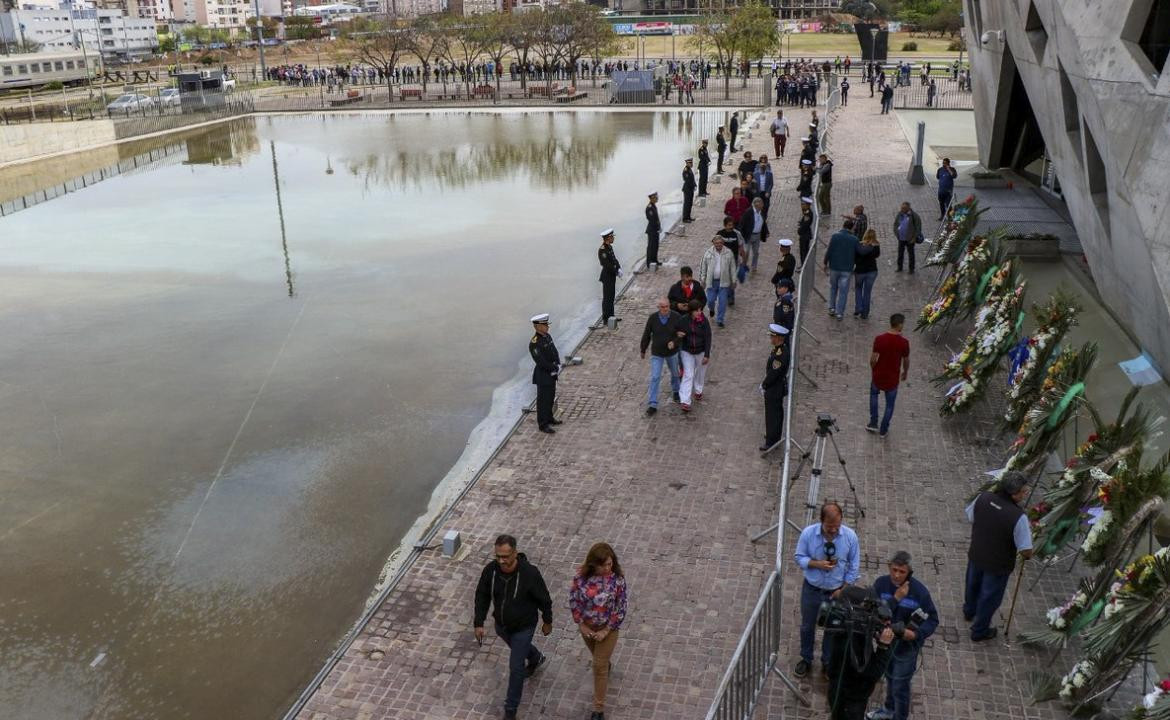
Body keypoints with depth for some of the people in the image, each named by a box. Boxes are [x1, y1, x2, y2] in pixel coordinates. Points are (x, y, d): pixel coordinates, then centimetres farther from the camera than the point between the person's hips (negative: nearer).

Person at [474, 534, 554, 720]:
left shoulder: (529, 573, -33)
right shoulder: (490, 570, -23)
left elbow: (544, 599, -16)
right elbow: (482, 597, -6)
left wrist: (548, 622, -4)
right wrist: (479, 623, -7)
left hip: (523, 627, -4)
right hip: (501, 624, 5)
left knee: (515, 668, 3)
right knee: (518, 647, 32)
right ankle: (536, 659, 66)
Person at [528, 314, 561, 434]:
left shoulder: (548, 336, 4)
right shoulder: (534, 343, -23)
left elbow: (555, 352, 8)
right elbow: (540, 361, -25)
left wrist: (558, 365, -7)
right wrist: (555, 368, -17)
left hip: (552, 373, 8)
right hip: (543, 376, -8)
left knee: (550, 397, 20)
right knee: (543, 399, 1)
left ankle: (549, 418, 36)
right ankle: (543, 424, 11)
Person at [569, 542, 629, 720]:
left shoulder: (617, 578, -25)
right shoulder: (581, 575, -21)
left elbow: (621, 607, -17)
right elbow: (573, 600, -8)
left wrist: (607, 630, -15)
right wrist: (581, 624, -7)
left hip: (607, 627, -3)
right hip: (586, 625, 3)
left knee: (599, 666, 3)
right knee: (598, 657, 28)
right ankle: (606, 663, 64)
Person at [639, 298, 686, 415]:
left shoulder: (677, 317, -16)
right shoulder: (653, 318, -14)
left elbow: (684, 333, -9)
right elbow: (646, 335, -3)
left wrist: (674, 342, -27)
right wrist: (643, 350, 5)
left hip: (672, 352, 1)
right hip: (656, 353, -1)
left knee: (675, 373, 23)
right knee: (655, 378, -6)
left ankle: (675, 391, 52)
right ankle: (652, 404, -3)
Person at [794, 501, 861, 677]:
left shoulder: (850, 536, -19)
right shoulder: (808, 533, -22)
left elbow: (854, 566, -7)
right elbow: (799, 558, -9)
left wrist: (843, 589, -9)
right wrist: (817, 564, -27)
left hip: (836, 591, 0)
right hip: (812, 589, 0)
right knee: (807, 626, 18)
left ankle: (828, 662, 43)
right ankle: (806, 660, 42)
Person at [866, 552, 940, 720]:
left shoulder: (919, 591, -25)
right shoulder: (881, 583, -18)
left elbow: (932, 619, -15)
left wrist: (917, 633, -32)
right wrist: (895, 599, -34)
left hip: (906, 646, -4)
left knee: (900, 686, 10)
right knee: (890, 677, 28)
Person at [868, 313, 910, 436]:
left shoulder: (879, 339, -18)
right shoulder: (904, 342, -18)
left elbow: (872, 359, -12)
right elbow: (906, 361, -4)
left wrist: (873, 370, 9)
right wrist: (905, 372, 17)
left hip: (878, 376, 1)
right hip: (892, 379, -1)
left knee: (873, 394, 31)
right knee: (890, 404, 19)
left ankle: (873, 423, 28)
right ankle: (883, 430, 31)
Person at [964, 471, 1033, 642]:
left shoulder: (983, 498, -19)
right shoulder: (1018, 517, -33)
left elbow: (970, 518, 1)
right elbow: (1026, 552, -27)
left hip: (975, 555, 5)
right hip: (997, 565, -5)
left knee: (973, 585, 32)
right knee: (990, 597, 20)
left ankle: (969, 612, 61)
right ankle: (979, 631, 42)